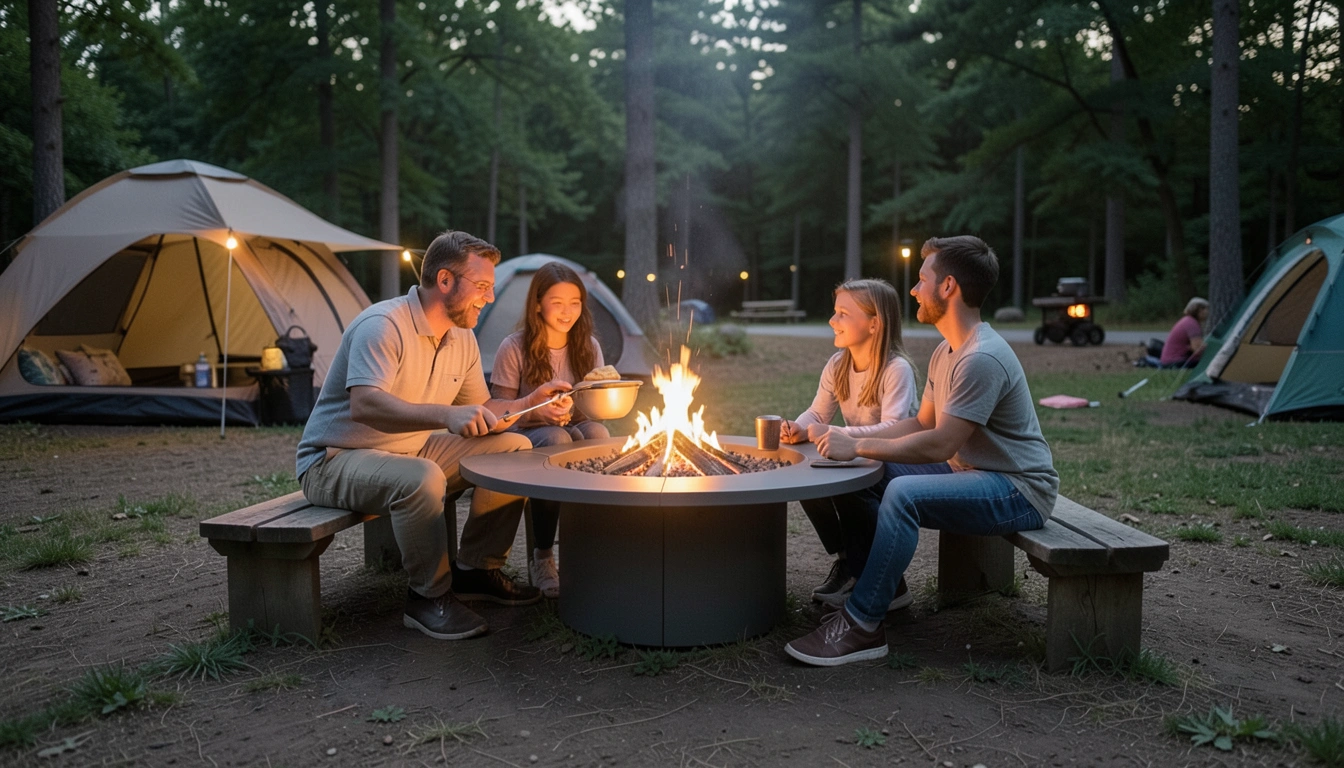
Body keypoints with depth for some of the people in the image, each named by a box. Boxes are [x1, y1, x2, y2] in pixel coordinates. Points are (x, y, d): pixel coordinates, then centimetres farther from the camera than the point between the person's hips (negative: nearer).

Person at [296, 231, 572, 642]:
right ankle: (429, 597, -18)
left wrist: (530, 402, -5)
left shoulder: (462, 338, 5)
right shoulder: (383, 325, -23)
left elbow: (478, 411, 12)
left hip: (415, 450, 9)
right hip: (335, 461, -8)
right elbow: (364, 406, -38)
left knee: (516, 449, -3)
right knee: (421, 479, -40)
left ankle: (475, 569, 5)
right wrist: (445, 414, -50)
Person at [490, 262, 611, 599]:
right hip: (527, 437, -3)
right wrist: (537, 410, -24)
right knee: (556, 440, -37)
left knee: (596, 432, -31)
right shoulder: (514, 348, -6)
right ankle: (542, 557, -23)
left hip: (575, 431, 3)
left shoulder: (588, 346, 6)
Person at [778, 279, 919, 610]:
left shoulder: (896, 369, -21)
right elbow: (817, 413, 1)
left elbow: (893, 430, -31)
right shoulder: (837, 365, 1)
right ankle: (846, 561, 6)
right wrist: (798, 428, -22)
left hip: (900, 466, -7)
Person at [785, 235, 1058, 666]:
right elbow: (922, 424, 13)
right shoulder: (947, 352, 11)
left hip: (1018, 490, -10)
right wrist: (850, 440, 0)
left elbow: (940, 444, -26)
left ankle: (862, 627, -23)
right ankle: (878, 587, 13)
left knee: (903, 494, -31)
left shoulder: (982, 359, -23)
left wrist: (858, 446, -18)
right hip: (975, 477, 10)